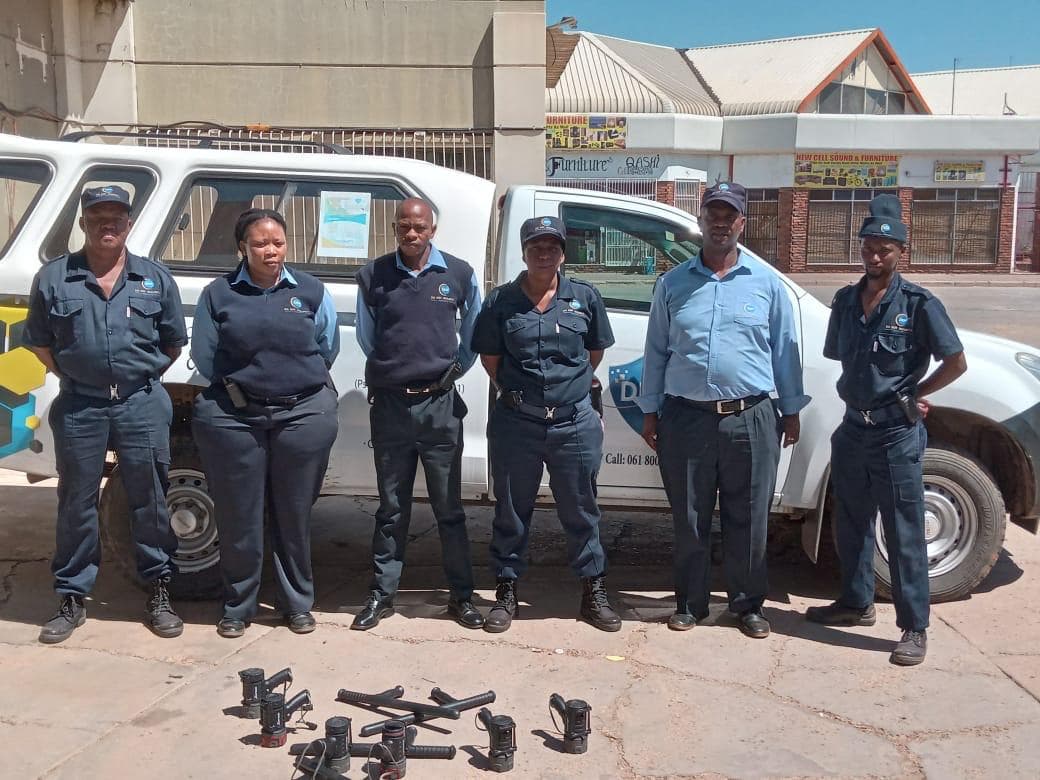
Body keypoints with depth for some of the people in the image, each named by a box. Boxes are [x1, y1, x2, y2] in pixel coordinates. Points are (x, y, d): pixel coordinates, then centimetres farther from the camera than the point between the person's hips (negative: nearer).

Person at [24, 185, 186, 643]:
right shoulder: (53, 278, 3)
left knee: (150, 501, 7)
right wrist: (73, 377, 4)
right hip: (79, 408, 0)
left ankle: (159, 593, 19)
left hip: (142, 405, 0)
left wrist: (143, 378, 6)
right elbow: (40, 343, 10)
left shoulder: (156, 279, 5)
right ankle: (72, 599, 22)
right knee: (77, 503, 9)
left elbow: (173, 342, 11)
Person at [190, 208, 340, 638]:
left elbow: (327, 349, 13)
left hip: (305, 416, 0)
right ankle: (238, 607, 23)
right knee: (239, 518, 7)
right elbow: (204, 358, 6)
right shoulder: (218, 294, 3)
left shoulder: (311, 291, 5)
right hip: (234, 419, 0)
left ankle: (298, 603, 25)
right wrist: (244, 381, 9)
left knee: (294, 516, 10)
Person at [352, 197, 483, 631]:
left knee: (449, 507, 6)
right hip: (389, 403, 1)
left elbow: (474, 330, 13)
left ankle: (462, 595, 17)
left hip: (440, 404, -1)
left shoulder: (459, 274, 1)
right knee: (391, 508, 10)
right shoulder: (373, 275, 2)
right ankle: (382, 594, 21)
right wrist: (393, 369, 12)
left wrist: (455, 367, 8)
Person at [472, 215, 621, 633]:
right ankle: (506, 591, 24)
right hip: (516, 423, 0)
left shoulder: (585, 297, 2)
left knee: (581, 511, 11)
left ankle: (593, 592, 24)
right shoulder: (501, 301, 1)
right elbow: (489, 357, 9)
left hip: (575, 424, 1)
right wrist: (514, 392, 7)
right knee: (512, 511, 10)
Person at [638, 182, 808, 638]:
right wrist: (650, 411, 8)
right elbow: (656, 352, 10)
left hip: (750, 419, 0)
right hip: (686, 417, 1)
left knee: (748, 520, 7)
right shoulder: (673, 284, 7)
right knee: (689, 520, 9)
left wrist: (791, 410, 8)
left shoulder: (766, 282, 6)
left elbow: (784, 350, 9)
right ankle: (690, 604, 23)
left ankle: (748, 605, 23)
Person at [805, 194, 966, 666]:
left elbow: (956, 363, -6)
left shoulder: (919, 304, -9)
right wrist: (860, 395, 7)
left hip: (897, 433, -6)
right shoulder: (845, 302, 6)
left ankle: (914, 628, 9)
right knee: (851, 524, 16)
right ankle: (856, 603, 33)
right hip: (853, 428, 6)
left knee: (903, 534, 0)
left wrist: (912, 395, -2)